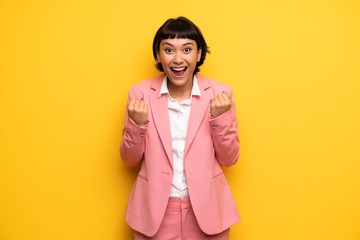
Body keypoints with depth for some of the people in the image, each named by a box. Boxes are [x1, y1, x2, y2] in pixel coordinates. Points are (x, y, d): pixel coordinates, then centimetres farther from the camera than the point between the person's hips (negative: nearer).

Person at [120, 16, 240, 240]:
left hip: (206, 209, 0)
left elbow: (229, 159, -3)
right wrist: (137, 124, -18)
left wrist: (220, 118, -17)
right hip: (155, 209, 0)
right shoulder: (141, 93, -7)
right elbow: (131, 159, -1)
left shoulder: (219, 93, -7)